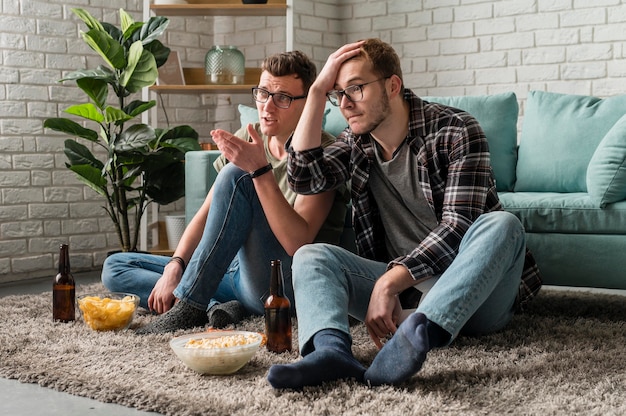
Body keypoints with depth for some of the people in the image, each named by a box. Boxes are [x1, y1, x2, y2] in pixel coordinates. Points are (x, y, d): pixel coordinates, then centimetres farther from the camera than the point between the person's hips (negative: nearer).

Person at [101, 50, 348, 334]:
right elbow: (207, 213, 9)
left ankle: (190, 305, -26)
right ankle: (216, 308, -18)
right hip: (235, 271, 8)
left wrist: (260, 171, -31)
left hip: (283, 287, -8)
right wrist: (175, 266, -7)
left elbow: (298, 244, -24)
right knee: (114, 268, 4)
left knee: (235, 176, -28)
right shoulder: (249, 137, 10)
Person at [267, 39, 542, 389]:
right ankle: (332, 348, -44)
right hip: (403, 286, 5)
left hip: (472, 294, -4)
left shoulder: (455, 131, -9)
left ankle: (418, 335, -54)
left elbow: (457, 227, -19)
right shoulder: (356, 142, 11)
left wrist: (388, 283, -28)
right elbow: (304, 178, -7)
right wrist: (319, 91, -8)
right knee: (310, 255, -14)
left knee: (502, 224, -34)